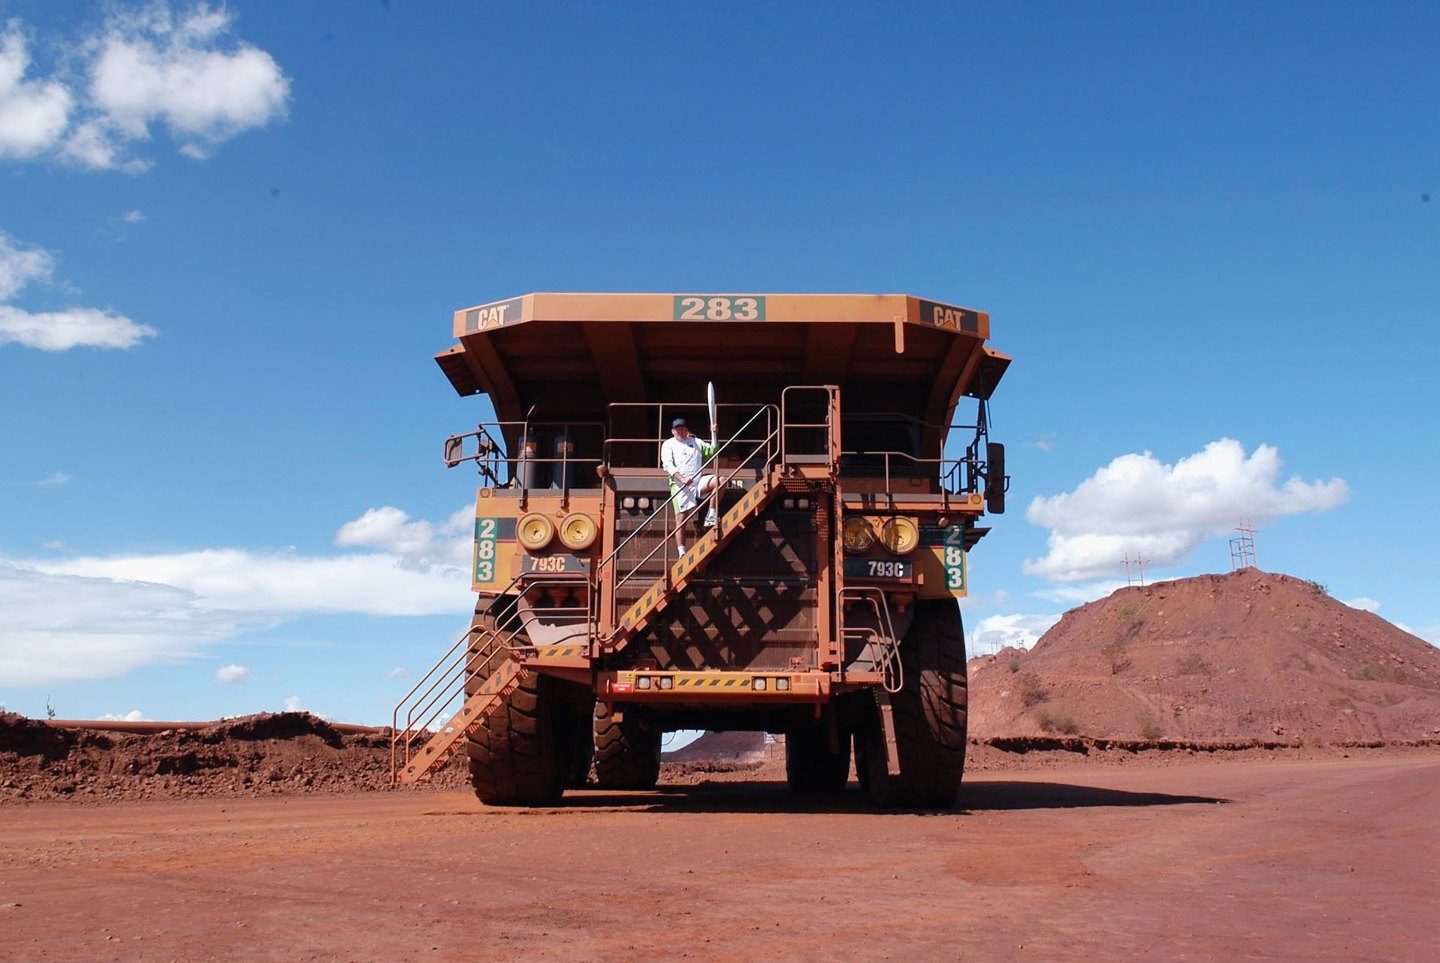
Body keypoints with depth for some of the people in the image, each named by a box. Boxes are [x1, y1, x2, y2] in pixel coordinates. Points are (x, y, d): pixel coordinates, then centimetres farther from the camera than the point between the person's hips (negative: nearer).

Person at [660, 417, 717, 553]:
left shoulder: (696, 442, 20)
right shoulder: (668, 444, 8)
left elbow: (712, 450, 18)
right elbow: (667, 465, -6)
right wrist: (682, 479, -21)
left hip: (698, 481, 3)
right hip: (679, 485, -3)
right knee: (681, 519, -8)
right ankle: (682, 553, -5)